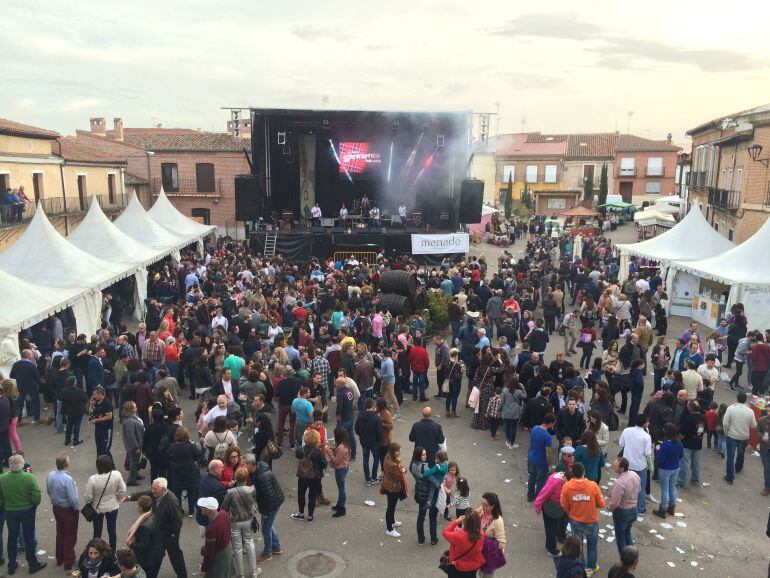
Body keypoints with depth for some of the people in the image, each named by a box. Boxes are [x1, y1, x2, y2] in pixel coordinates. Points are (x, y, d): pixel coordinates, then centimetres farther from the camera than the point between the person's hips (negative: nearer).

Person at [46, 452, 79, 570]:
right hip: (68, 510, -7)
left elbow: (48, 491, 6)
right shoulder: (67, 479, -32)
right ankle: (69, 562, 22)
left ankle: (59, 559, 39)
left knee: (60, 533, 24)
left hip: (56, 508, 7)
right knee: (70, 536, 11)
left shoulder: (50, 475, -11)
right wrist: (77, 509, -8)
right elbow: (73, 499, -26)